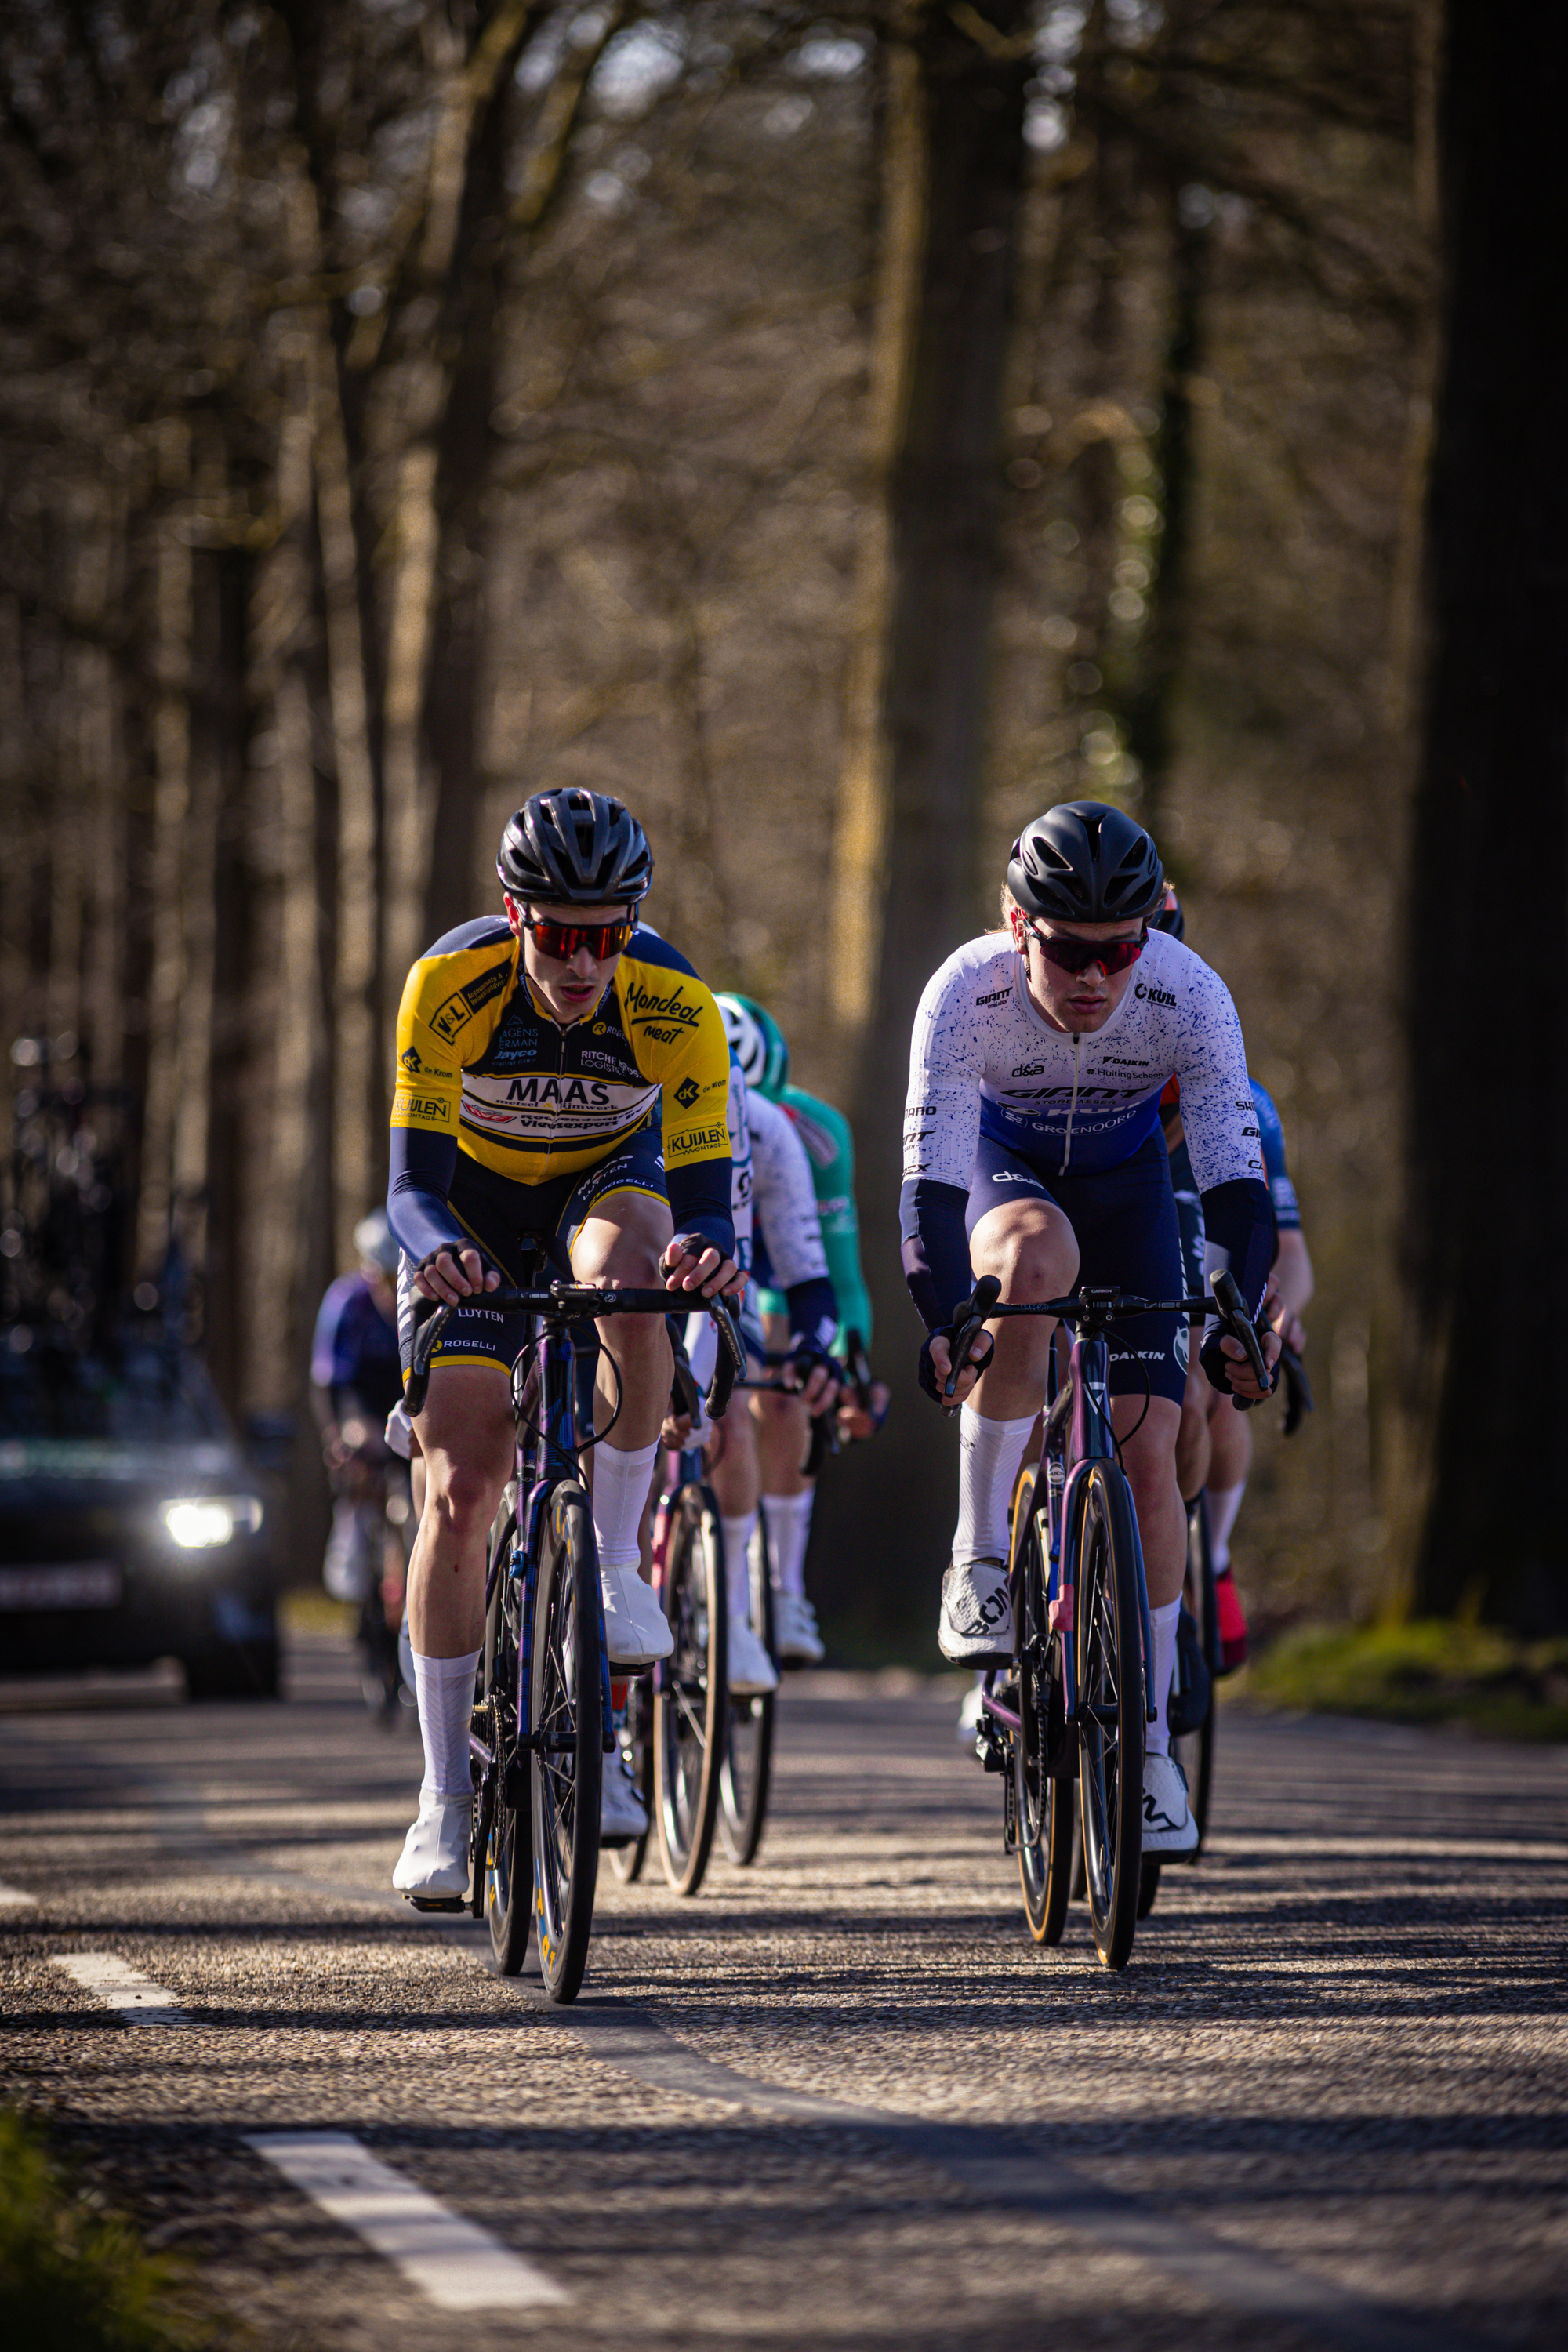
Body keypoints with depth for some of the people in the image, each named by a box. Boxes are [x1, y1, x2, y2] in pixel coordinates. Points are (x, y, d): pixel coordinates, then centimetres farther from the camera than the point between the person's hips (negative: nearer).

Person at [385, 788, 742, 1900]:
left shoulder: (675, 1005, -30)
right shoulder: (450, 985, -31)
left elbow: (705, 1194, -31)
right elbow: (413, 1185, -31)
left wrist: (709, 1250, -55)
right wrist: (436, 1248, -54)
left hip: (610, 1180, 0)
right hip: (477, 1201, 0)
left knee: (629, 1276, -38)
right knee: (459, 1493, -10)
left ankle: (617, 1559, -17)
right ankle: (447, 1794, 1)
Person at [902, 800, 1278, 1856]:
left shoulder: (1188, 996, -32)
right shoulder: (967, 994, -34)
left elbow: (1236, 1173, -32)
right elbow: (930, 1180, -37)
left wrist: (1245, 1315, -47)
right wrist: (946, 1322, -53)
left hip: (1125, 1183, 1)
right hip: (1000, 1167, -1)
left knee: (1147, 1456, -10)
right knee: (1037, 1256, -39)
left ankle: (1146, 1740, 4)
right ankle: (982, 1561, -29)